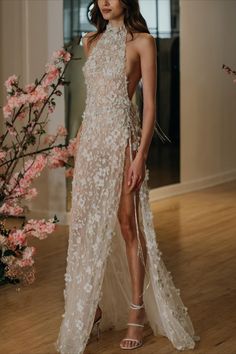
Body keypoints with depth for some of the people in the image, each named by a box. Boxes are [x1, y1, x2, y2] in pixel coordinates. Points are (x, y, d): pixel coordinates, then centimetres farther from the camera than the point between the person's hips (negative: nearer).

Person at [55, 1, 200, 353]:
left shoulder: (142, 42, -4)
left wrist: (141, 155, -16)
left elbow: (149, 103, -9)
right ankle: (91, 307, 17)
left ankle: (137, 313, 9)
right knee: (86, 222, 5)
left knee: (126, 223, -1)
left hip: (122, 137, -6)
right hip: (91, 137, 6)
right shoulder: (92, 41, 13)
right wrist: (79, 140, 15)